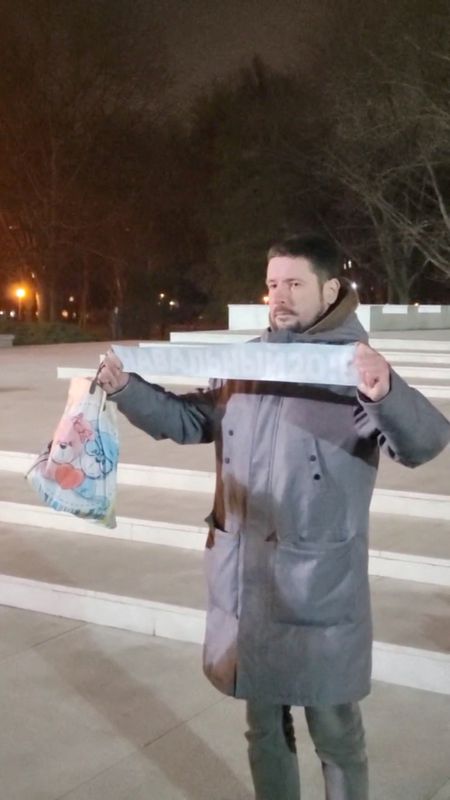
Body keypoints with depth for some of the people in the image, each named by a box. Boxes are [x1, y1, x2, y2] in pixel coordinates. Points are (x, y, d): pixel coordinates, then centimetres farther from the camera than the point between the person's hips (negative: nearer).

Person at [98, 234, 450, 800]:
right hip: (245, 582, 5)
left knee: (334, 732, 13)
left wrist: (385, 395, -46)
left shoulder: (358, 371, -12)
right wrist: (127, 389, -6)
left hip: (318, 589, -4)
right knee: (263, 724, 21)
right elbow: (188, 421, 10)